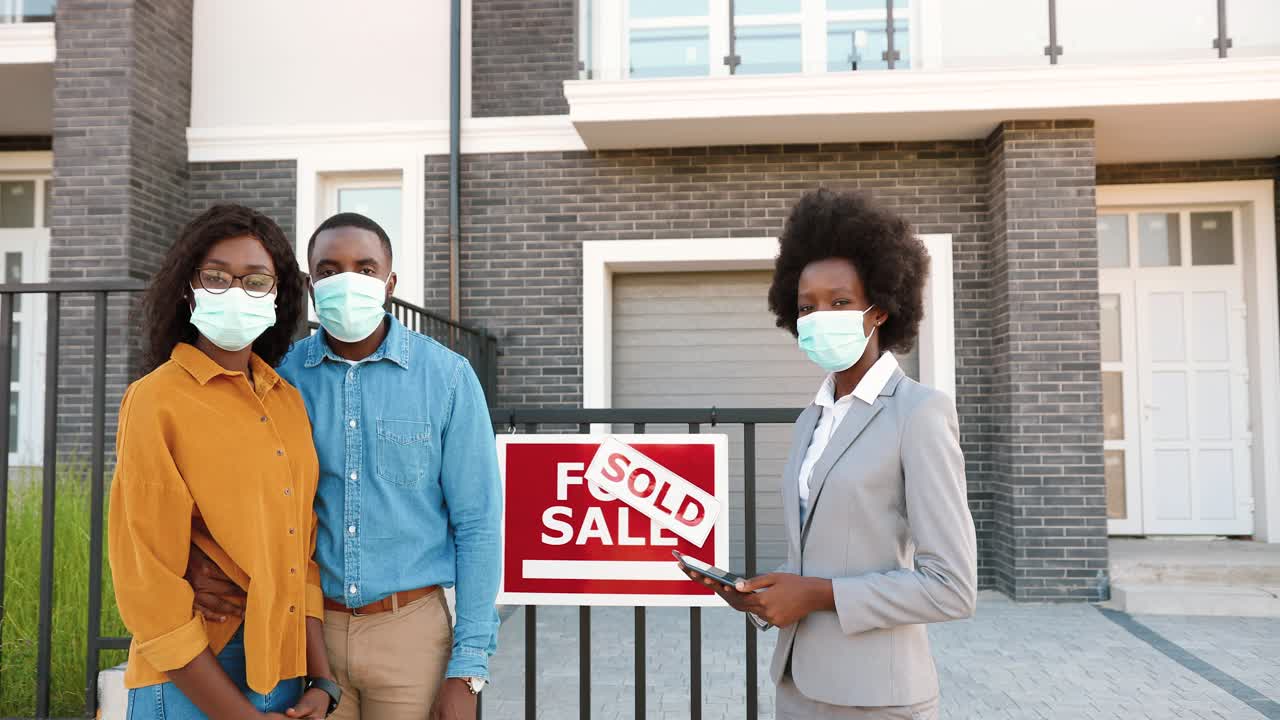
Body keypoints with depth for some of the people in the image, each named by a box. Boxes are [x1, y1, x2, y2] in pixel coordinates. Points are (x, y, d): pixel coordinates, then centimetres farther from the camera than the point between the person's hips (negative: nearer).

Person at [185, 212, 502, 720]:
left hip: (410, 629, -1)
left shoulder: (447, 376, -8)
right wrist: (196, 557, -17)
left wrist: (467, 671, -8)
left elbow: (476, 524, -6)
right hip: (305, 626, 2)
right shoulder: (282, 375, -4)